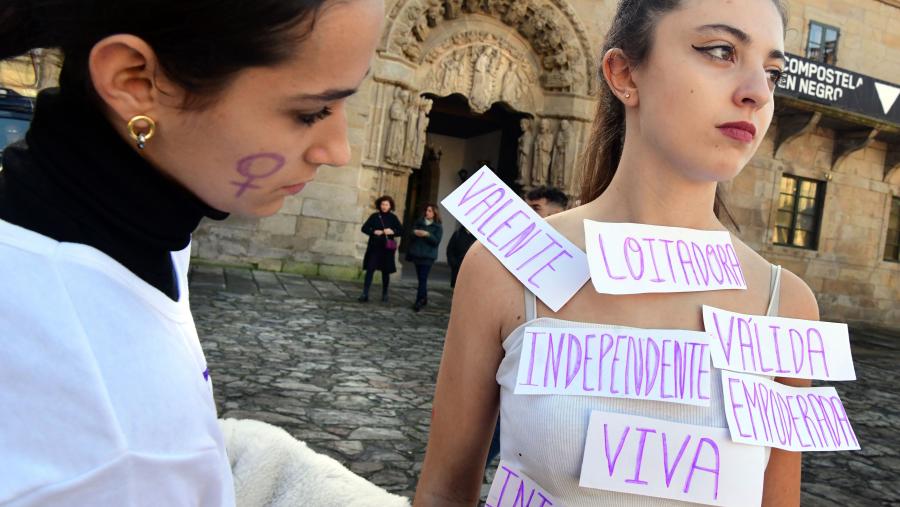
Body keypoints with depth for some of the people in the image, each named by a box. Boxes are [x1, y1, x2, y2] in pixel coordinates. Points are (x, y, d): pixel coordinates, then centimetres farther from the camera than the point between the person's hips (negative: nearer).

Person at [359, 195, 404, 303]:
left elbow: (401, 231, 3)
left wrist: (392, 232, -16)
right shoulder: (374, 216, 3)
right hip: (374, 247, 0)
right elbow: (364, 228, 4)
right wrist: (374, 232, -13)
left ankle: (384, 295, 22)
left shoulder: (393, 218, 3)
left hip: (387, 248, 0)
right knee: (370, 269, -7)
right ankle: (365, 294, -8)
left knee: (386, 272, 8)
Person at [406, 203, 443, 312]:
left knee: (423, 278, -12)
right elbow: (411, 234, 11)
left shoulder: (438, 226, 0)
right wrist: (415, 232, -11)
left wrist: (427, 234, -20)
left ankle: (419, 301, -12)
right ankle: (423, 299, 23)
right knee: (420, 278, 10)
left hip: (428, 256, -4)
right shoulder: (419, 222, 11)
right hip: (417, 254, 4)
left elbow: (437, 241, -8)